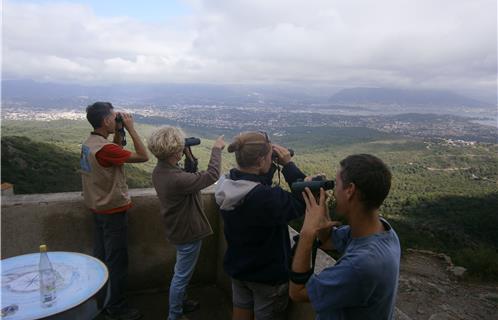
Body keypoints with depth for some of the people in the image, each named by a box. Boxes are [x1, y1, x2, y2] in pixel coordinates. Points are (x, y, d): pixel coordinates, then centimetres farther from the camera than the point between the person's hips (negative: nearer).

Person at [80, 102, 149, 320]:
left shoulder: (88, 144, 3)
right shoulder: (104, 148, -26)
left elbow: (116, 154, 17)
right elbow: (143, 156, -24)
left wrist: (118, 132, 6)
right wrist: (130, 128, -18)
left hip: (98, 208, 9)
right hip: (113, 211, -9)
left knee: (101, 257, 21)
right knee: (117, 261, 5)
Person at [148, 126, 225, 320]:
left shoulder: (159, 171, -7)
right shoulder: (176, 179, -35)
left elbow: (189, 178, 3)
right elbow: (212, 175, -28)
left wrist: (189, 156, -6)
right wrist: (217, 149, -15)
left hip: (179, 230, 9)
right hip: (188, 233, -9)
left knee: (182, 272, 29)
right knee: (181, 276, 11)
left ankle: (179, 301, 50)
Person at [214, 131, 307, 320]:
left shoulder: (226, 187, -12)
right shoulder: (266, 198, -36)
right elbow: (303, 202, -22)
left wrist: (270, 168, -6)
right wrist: (288, 164, -18)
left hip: (238, 267, 7)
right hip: (269, 274, -7)